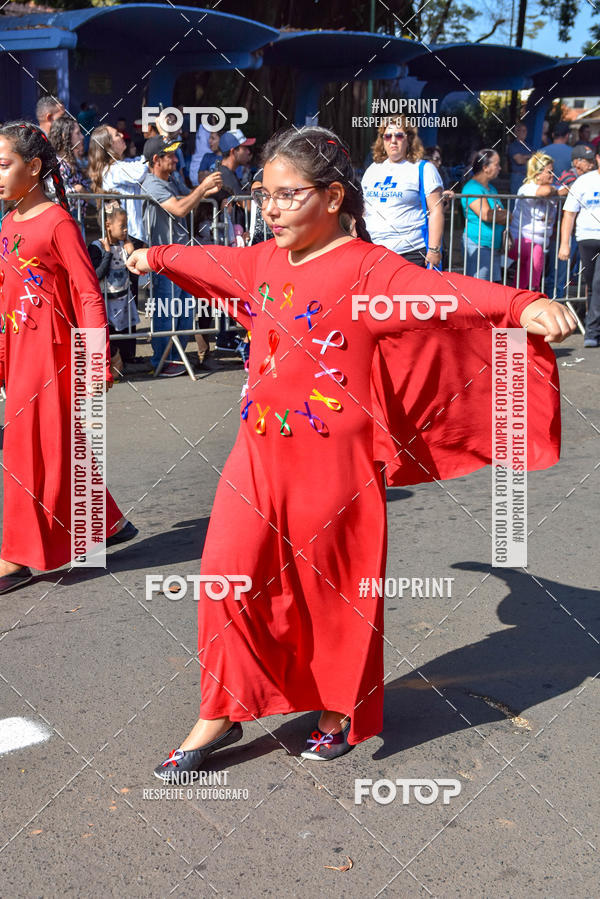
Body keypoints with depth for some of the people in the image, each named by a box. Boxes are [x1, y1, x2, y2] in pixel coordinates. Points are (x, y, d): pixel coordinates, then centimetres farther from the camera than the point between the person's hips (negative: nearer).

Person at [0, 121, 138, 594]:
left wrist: (96, 361, -17)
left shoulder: (58, 223, -11)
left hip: (51, 351, -8)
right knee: (57, 448, 13)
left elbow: (90, 295, -13)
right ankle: (108, 524, 27)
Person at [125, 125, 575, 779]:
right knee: (229, 576, 6)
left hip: (332, 463, -6)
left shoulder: (368, 269, -14)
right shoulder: (263, 263, 8)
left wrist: (523, 305, -47)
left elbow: (443, 290, -29)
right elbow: (211, 262, 29)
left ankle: (344, 712, 32)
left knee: (334, 587, 9)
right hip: (259, 455, 6)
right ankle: (220, 714, 23)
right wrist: (156, 256, 46)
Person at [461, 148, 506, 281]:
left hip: (494, 247, 9)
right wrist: (505, 214, -3)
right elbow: (486, 214, -22)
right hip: (478, 245, -9)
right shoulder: (472, 187, -10)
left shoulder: (491, 188, 20)